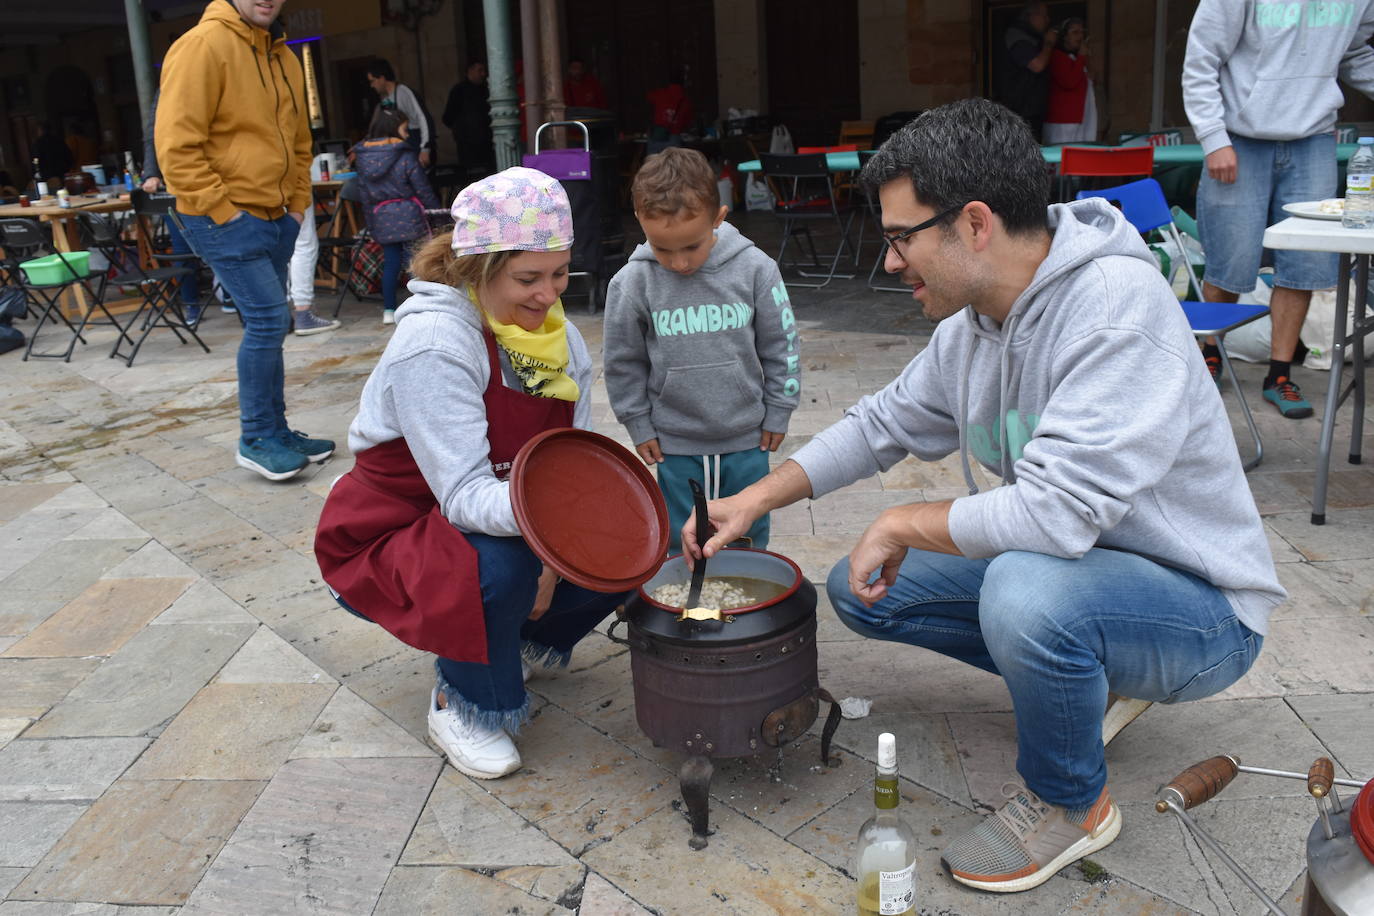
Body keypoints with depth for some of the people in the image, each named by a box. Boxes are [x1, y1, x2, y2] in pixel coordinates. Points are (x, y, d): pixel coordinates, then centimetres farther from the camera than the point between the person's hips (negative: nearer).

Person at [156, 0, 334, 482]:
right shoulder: (205, 45, -12)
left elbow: (299, 142, 23)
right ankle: (255, 438, 2)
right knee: (267, 320, -10)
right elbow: (176, 144, -17)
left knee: (269, 325, 11)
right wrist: (222, 210, -17)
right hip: (227, 219, -8)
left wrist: (297, 204, 13)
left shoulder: (284, 58, 13)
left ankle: (275, 430, 20)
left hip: (275, 219, 8)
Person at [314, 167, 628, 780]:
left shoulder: (559, 335, -6)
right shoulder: (433, 342, -28)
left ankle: (528, 636, 17)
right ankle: (463, 704, -6)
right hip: (392, 533, -6)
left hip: (511, 523, 6)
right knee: (499, 566, -37)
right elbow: (465, 494, -34)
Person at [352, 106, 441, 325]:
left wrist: (371, 222, 14)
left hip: (381, 217, 5)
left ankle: (389, 310, 12)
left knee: (391, 262, 11)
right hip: (408, 214, -4)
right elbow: (422, 188, -7)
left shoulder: (362, 158, 5)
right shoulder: (405, 156, -9)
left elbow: (364, 194, 8)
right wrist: (436, 210, 4)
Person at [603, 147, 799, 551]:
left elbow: (781, 344, 1)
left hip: (747, 440, 1)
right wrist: (639, 425, 3)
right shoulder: (632, 283, -11)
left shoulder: (755, 268, -11)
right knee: (681, 546, 12)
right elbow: (623, 361, 1)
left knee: (750, 536, 16)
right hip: (675, 445, 0)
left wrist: (778, 412, 4)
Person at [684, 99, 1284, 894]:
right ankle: (1088, 681, 14)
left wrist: (903, 523, -20)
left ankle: (1070, 803, -6)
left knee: (1025, 589, -38)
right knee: (860, 588, 4)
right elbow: (885, 423, 12)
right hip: (1068, 567, 8)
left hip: (1198, 604, -8)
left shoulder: (1116, 304, -29)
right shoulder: (971, 325, -3)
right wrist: (754, 501, 5)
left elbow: (1055, 513, -37)